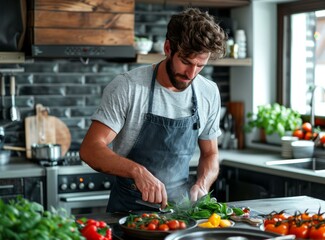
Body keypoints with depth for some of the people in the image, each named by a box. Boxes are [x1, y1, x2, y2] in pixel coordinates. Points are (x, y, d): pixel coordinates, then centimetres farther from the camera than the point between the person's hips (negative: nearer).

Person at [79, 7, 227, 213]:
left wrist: (202, 185, -6)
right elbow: (90, 149, -16)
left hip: (180, 208, 4)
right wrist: (137, 171, -32)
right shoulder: (127, 87, -13)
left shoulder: (209, 93, 2)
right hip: (128, 209, -4)